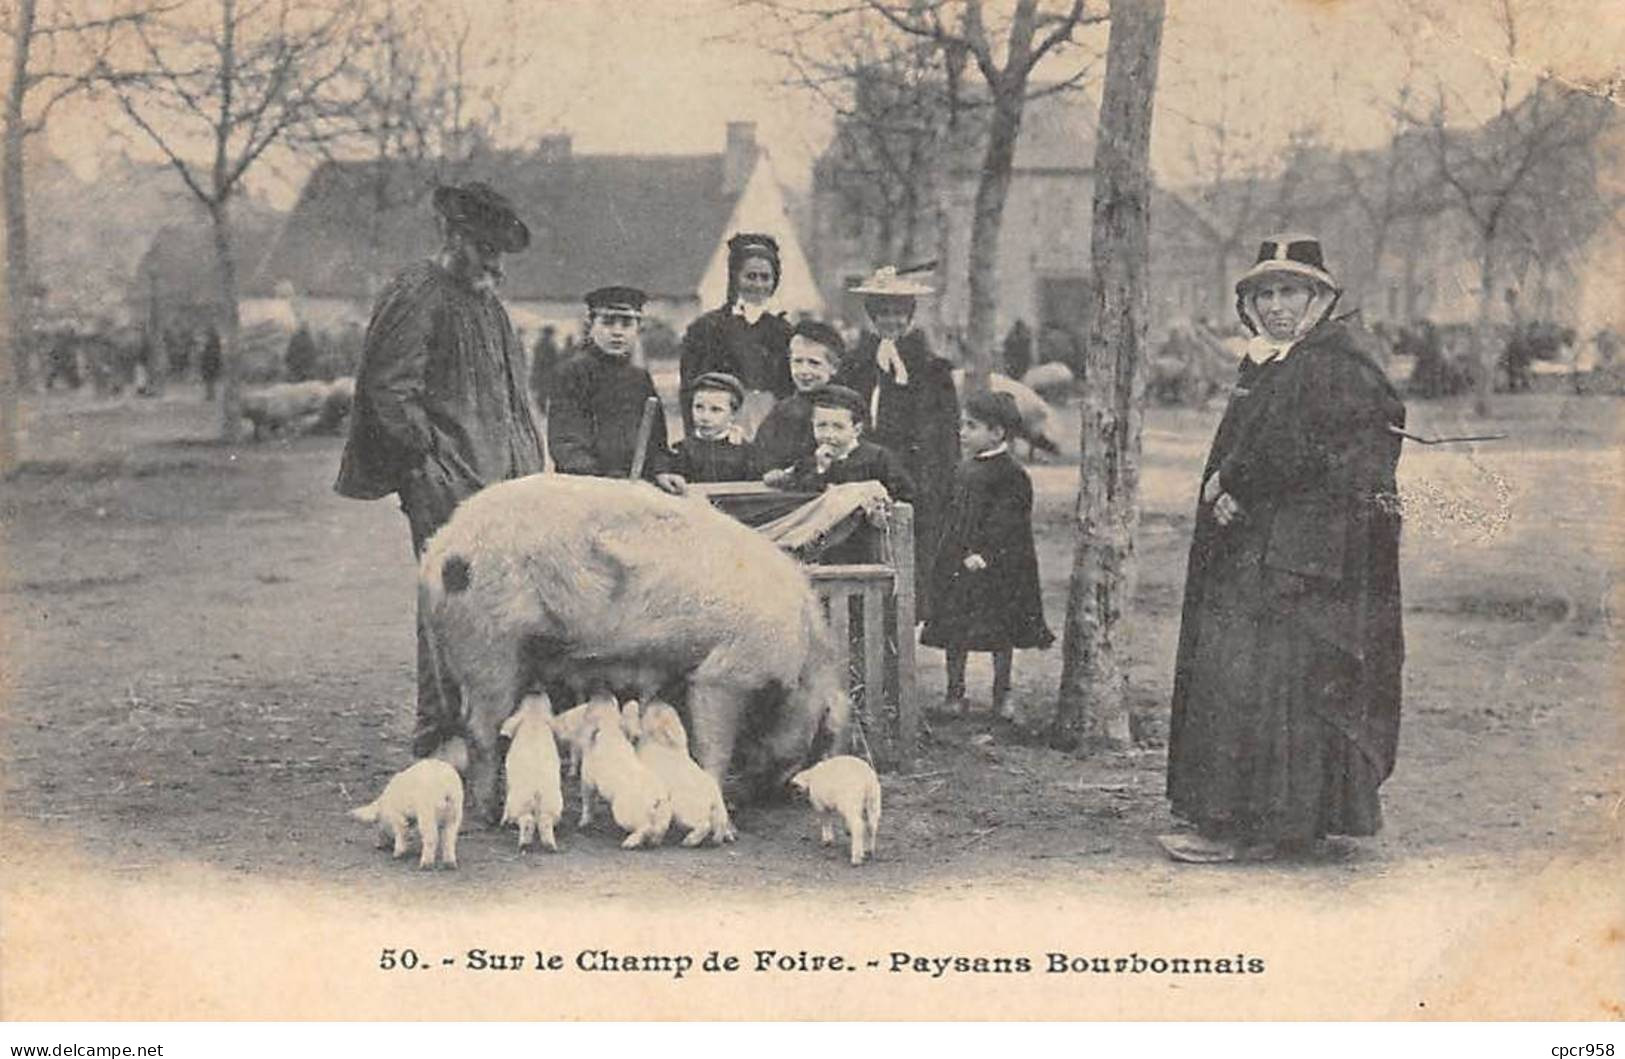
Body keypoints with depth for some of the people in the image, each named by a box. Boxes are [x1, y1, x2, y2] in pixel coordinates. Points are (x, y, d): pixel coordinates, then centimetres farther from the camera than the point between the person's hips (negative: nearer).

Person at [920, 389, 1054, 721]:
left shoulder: (1011, 474, -11)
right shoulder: (964, 470, 9)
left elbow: (1007, 525, -15)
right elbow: (952, 517, 13)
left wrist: (983, 555, -21)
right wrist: (964, 555, 3)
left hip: (998, 568, -5)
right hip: (958, 564, 6)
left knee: (1001, 631, 5)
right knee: (954, 630, 5)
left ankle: (1002, 694, 17)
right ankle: (954, 691, 16)